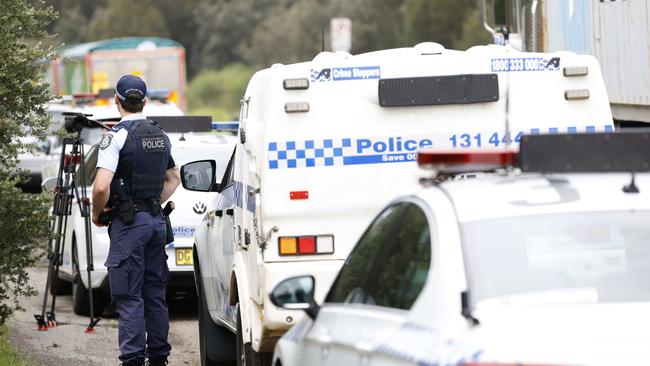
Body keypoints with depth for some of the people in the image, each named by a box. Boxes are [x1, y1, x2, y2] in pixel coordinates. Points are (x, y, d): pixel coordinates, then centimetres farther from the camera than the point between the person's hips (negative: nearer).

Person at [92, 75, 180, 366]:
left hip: (128, 222, -7)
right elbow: (173, 178, 26)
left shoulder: (116, 136, -13)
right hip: (156, 220, 7)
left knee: (129, 297, -6)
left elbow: (102, 187, -22)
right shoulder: (160, 136, 11)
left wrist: (97, 214, -5)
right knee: (155, 295, 12)